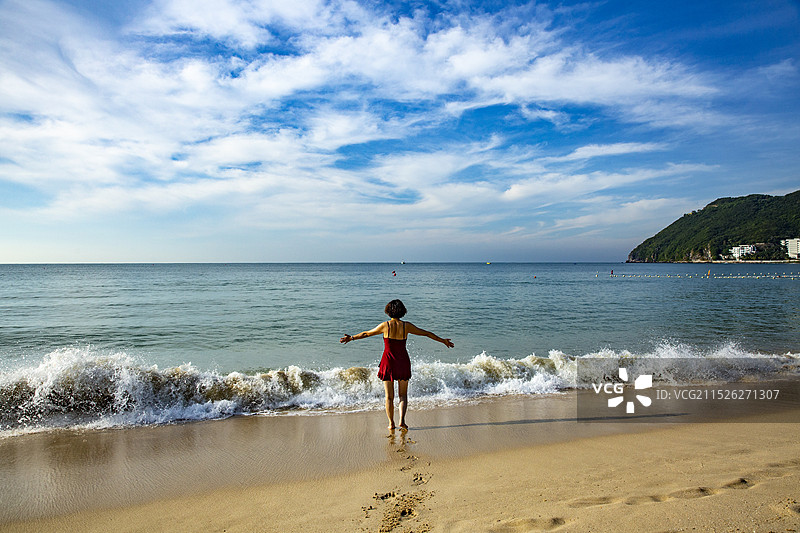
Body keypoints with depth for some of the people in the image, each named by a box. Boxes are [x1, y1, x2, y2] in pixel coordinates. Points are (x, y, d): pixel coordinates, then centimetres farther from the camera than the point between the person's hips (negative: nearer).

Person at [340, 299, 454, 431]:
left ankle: (391, 423, 15)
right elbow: (427, 333, 4)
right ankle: (402, 420, -1)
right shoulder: (406, 326, -5)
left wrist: (351, 338, 19)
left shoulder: (385, 325, -9)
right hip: (403, 362, 1)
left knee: (389, 396, 11)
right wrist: (443, 340, 16)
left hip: (388, 362, -1)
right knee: (403, 394, 14)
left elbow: (366, 334, 3)